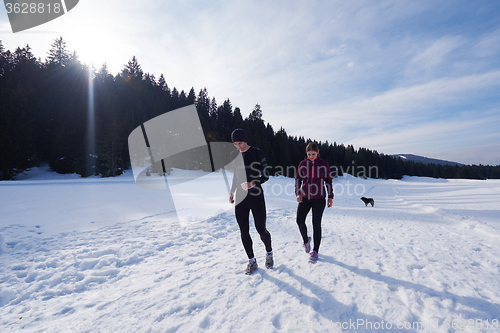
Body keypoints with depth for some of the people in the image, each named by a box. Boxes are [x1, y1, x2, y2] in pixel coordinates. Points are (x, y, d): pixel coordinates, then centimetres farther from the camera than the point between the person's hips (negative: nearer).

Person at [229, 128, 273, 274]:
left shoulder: (257, 153, -6)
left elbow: (266, 175, -7)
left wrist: (253, 184, -24)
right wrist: (232, 191, 14)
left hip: (256, 196, -4)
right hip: (240, 197, 5)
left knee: (261, 229, 1)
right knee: (244, 231, 5)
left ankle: (269, 253, 31)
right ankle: (252, 261, 22)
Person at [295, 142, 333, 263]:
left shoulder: (324, 164, -1)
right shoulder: (302, 164, 2)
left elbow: (328, 181, 6)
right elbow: (298, 179, 5)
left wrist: (330, 197, 4)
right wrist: (297, 193, -9)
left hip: (319, 198, -2)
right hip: (305, 197, 2)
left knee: (316, 224, 0)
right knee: (300, 220, -7)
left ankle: (315, 251, 15)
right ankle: (306, 240, 25)